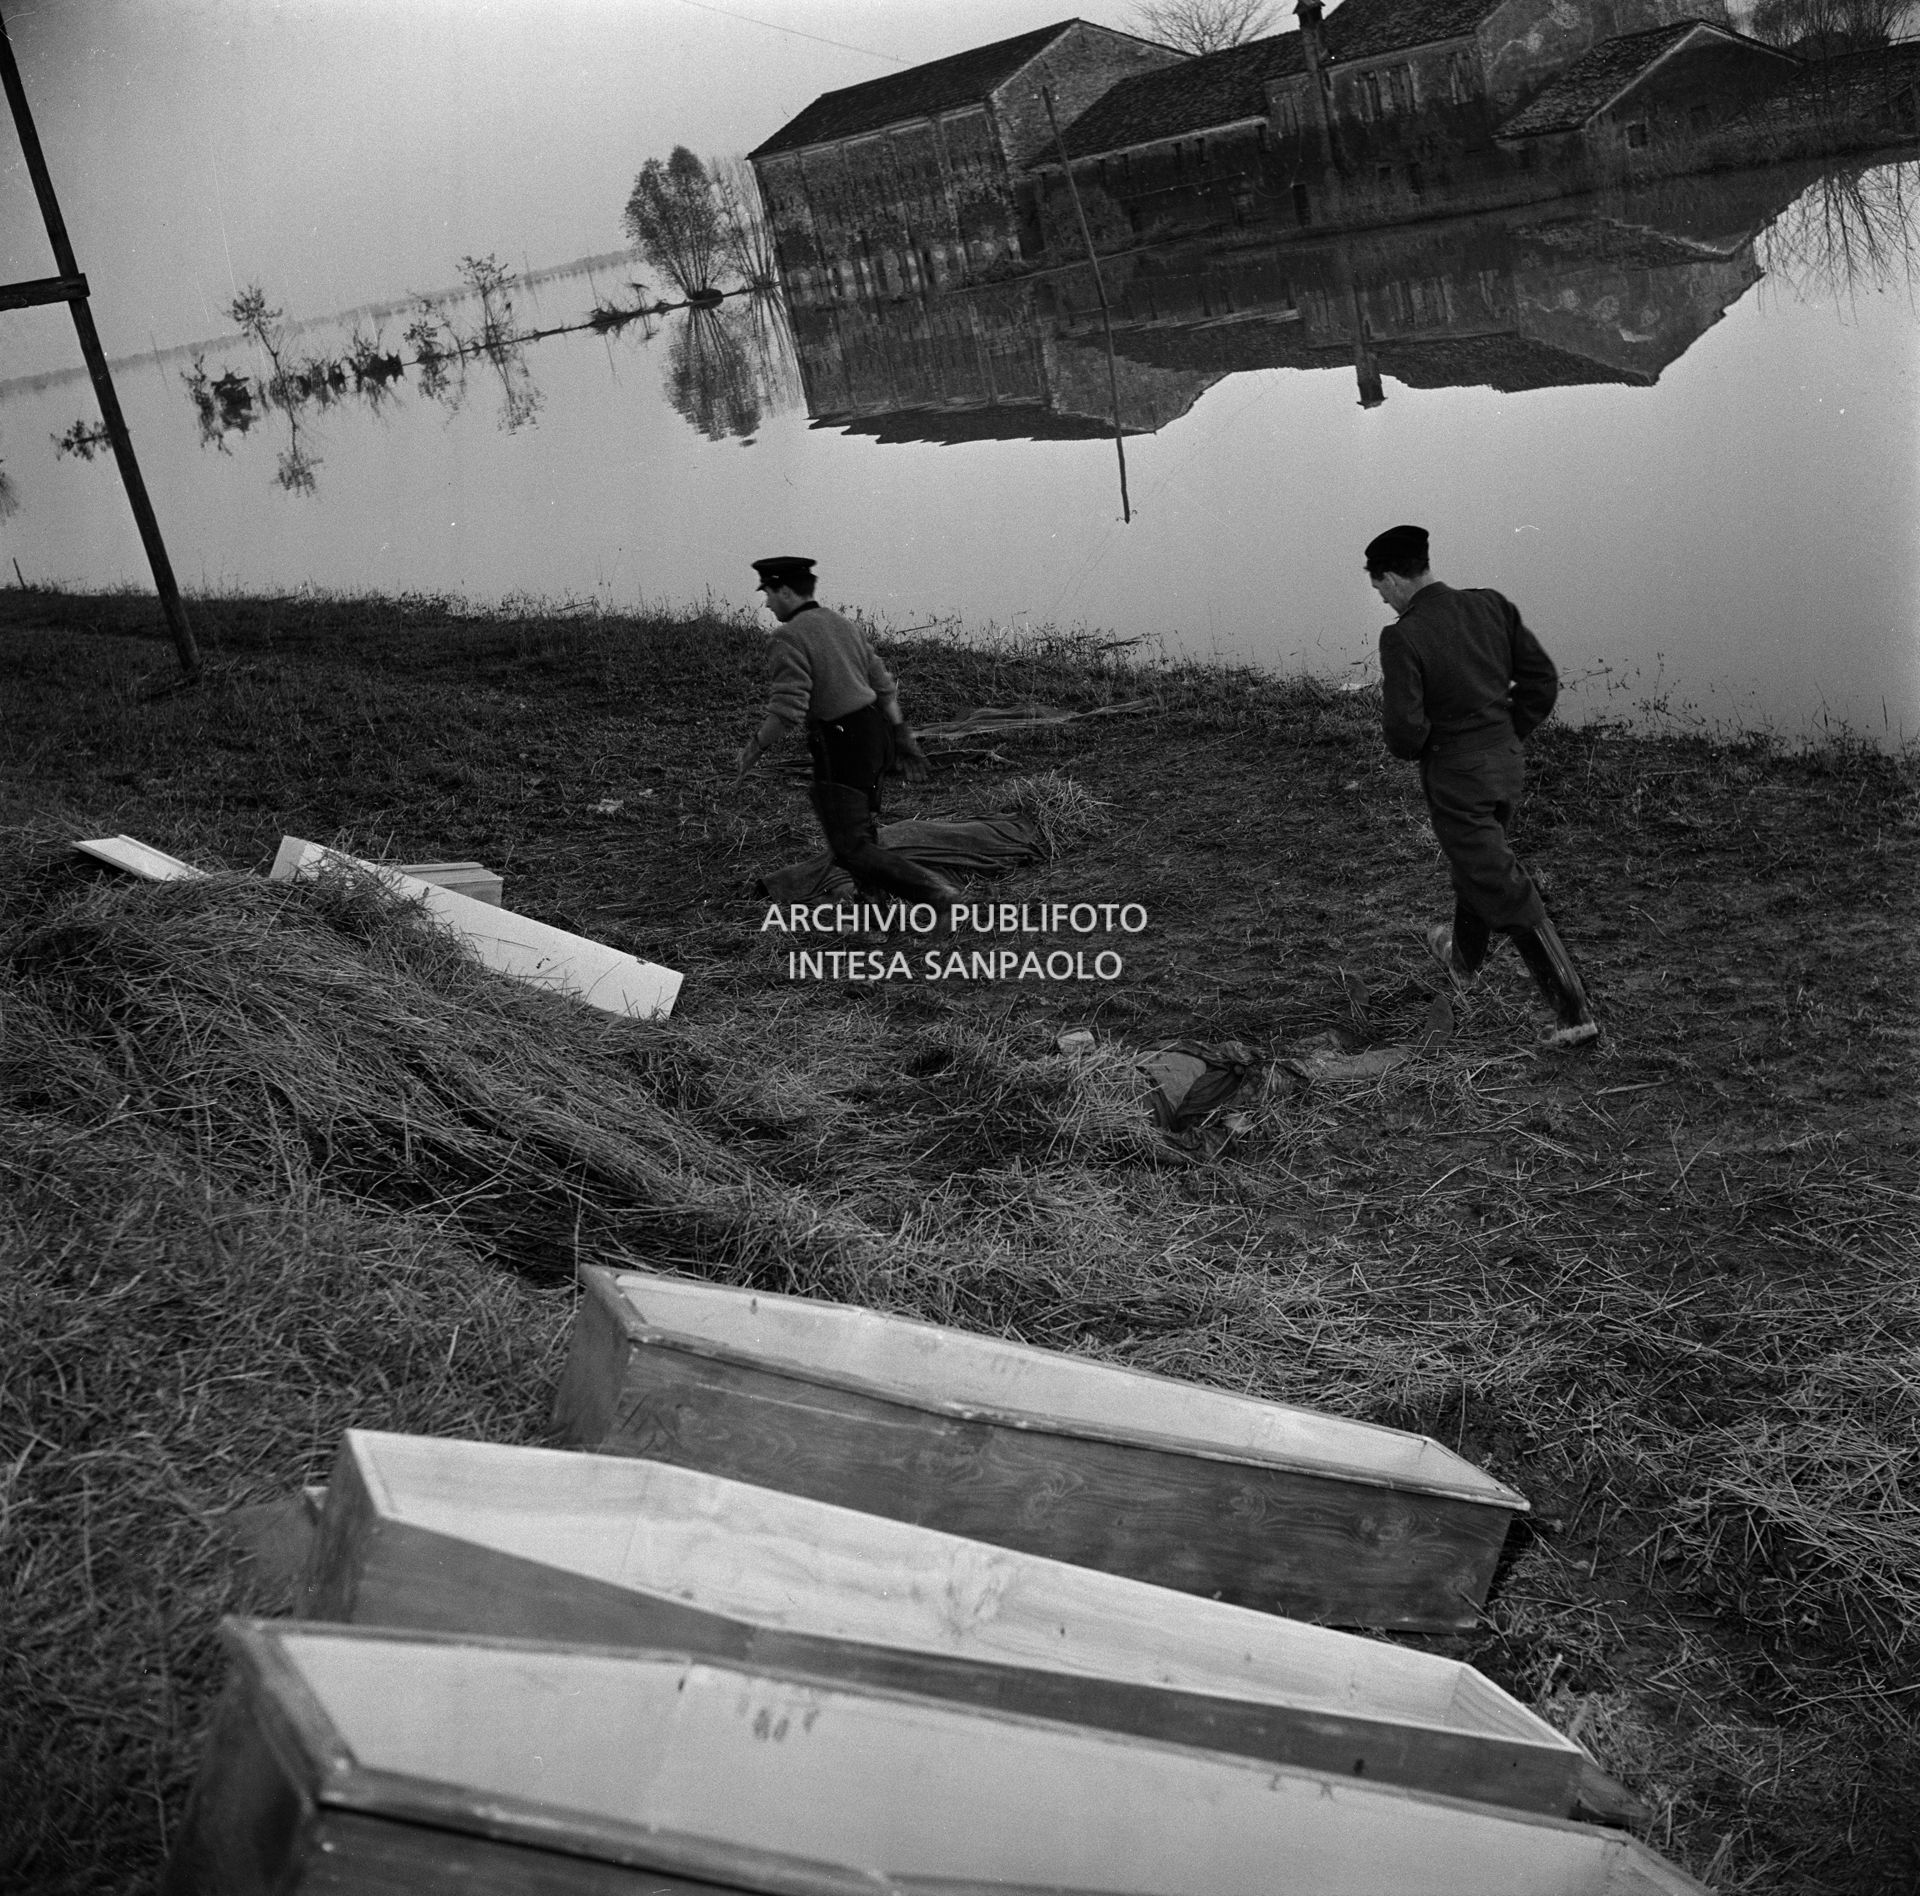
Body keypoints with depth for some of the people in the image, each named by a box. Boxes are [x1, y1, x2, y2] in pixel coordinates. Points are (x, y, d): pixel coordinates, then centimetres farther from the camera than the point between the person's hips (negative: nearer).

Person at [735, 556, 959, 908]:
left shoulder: (791, 636, -13)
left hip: (841, 748, -9)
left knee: (850, 847, -7)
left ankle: (934, 891, -15)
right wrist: (902, 735, 20)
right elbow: (884, 685, 15)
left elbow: (787, 710, -21)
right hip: (875, 733, 9)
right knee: (863, 832, 25)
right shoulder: (844, 625, 14)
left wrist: (754, 747, -9)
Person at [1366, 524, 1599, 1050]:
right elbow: (1543, 679, 1)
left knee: (1507, 894, -2)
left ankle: (1575, 1013, -1)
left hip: (1455, 776, -7)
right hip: (1507, 760, 7)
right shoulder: (1491, 607, -2)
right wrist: (1508, 734, 12)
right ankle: (1463, 958, 54)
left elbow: (1403, 730, -24)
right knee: (1477, 862, 30)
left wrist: (1417, 748, -1)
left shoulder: (1402, 637, -20)